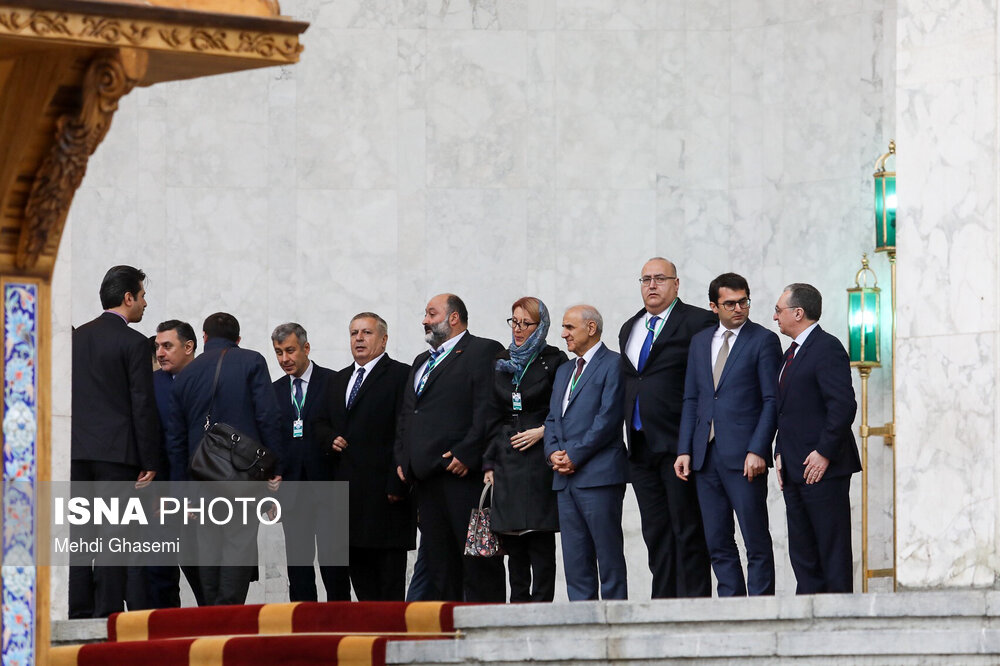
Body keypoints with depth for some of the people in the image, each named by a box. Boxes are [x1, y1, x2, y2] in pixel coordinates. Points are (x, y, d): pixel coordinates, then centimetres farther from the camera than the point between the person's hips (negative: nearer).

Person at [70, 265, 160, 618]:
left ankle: (79, 613, 6)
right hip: (117, 452, -6)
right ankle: (107, 613, -7)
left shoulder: (76, 337, 11)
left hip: (77, 452, 6)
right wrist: (149, 463, -6)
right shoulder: (133, 342, -7)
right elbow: (143, 405, -9)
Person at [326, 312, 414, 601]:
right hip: (348, 491, 7)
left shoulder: (400, 376, -4)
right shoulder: (340, 379, 20)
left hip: (383, 490, -7)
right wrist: (331, 441, 5)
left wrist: (398, 485, -17)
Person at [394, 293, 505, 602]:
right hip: (427, 477, 8)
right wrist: (402, 459, 13)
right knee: (439, 565, 7)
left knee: (478, 562, -8)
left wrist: (466, 454, -19)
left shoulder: (483, 351, -2)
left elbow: (489, 411, -13)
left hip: (464, 474, -8)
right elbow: (406, 415, 27)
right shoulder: (422, 362, 25)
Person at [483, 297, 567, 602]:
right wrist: (489, 463, 7)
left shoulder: (554, 362, 0)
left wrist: (542, 432, -13)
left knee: (540, 539, -7)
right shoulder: (502, 363, 14)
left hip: (539, 459, -5)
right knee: (513, 542, 4)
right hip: (506, 461, 5)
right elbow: (493, 418, 13)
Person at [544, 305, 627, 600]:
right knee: (575, 560, 6)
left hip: (598, 475, -8)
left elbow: (608, 418, -12)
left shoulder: (613, 365, -3)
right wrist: (553, 452, 1)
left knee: (609, 556, -6)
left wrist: (574, 455, -13)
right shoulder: (564, 371, 23)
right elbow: (552, 418, 21)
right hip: (565, 478, 8)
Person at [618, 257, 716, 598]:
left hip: (678, 444, -7)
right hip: (641, 448, 7)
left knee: (688, 531, -6)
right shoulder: (629, 329, 19)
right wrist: (630, 436, 13)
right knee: (655, 533, 8)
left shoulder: (699, 323, -4)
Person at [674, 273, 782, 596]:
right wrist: (684, 450, 6)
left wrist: (757, 451, -14)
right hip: (705, 456, 6)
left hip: (743, 458, -6)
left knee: (756, 541, -4)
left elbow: (772, 400, -5)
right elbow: (691, 399, 16)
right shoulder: (700, 342, 16)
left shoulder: (763, 340, -1)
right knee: (718, 543, 7)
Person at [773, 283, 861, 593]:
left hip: (822, 471, -10)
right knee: (802, 554, 9)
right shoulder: (791, 354, 20)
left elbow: (843, 405, -19)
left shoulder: (827, 349, -11)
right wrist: (780, 453, 12)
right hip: (795, 471, 10)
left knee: (833, 550, -6)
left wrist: (825, 453, -19)